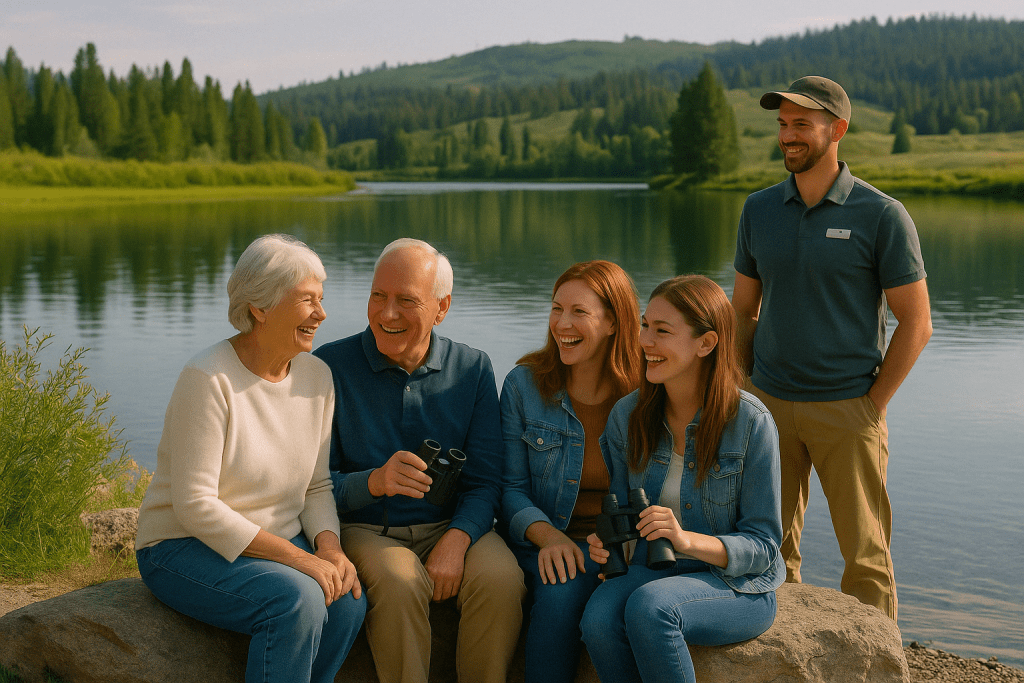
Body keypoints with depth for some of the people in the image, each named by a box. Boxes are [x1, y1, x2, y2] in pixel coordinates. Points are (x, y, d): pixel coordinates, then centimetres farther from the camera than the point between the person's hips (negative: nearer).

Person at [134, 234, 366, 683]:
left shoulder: (316, 376, 2)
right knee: (297, 599, -30)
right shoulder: (209, 379, -19)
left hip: (277, 542, 6)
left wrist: (328, 546, -13)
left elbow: (317, 486, 8)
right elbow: (195, 507, -21)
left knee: (347, 599, -22)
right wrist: (297, 558, -23)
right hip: (185, 546, -6)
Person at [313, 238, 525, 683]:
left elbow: (485, 482, 0)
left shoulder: (472, 369, 3)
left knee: (501, 579, -28)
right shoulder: (332, 365, -4)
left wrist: (456, 540, -20)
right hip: (365, 530, -2)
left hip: (452, 527, 2)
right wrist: (373, 482, -26)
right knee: (400, 581, -34)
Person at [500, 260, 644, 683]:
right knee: (561, 590, -31)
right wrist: (547, 535, -16)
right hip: (545, 542, 1)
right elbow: (510, 488, 3)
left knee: (564, 593, -32)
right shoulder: (524, 384, 2)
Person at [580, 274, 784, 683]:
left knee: (648, 607, -34)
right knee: (598, 618, -30)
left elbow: (763, 545, -9)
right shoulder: (627, 415, 1)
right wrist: (607, 542, -12)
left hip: (738, 587, -3)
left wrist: (688, 540, -26)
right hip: (653, 572, 4)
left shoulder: (751, 423, -12)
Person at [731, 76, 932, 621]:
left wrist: (872, 406, -7)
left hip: (848, 410, -4)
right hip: (769, 406, 4)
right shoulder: (759, 209, 6)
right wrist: (745, 393, 6)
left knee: (865, 555, 2)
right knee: (770, 547, 10)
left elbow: (916, 323, -5)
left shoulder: (882, 215, -6)